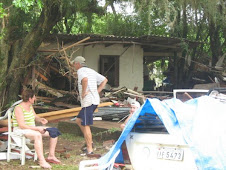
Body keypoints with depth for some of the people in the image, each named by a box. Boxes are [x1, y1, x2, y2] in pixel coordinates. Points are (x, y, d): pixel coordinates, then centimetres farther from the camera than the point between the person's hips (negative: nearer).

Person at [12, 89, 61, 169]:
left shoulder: (30, 106, 8)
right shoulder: (19, 108, -19)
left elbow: (35, 117, 20)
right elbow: (22, 125, -25)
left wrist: (41, 119, -4)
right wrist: (37, 128, -28)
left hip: (32, 128, 9)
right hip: (20, 131, -9)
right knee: (38, 135, -40)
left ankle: (51, 156, 0)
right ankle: (42, 161, -41)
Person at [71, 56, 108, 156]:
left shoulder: (80, 71, -8)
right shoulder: (91, 71, 19)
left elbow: (85, 79, -31)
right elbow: (104, 80, 22)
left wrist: (83, 92, -19)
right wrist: (97, 92, 15)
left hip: (88, 101, -9)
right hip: (95, 100, 9)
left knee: (85, 125, -4)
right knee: (78, 120, 20)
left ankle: (90, 150, -1)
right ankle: (89, 142, 17)